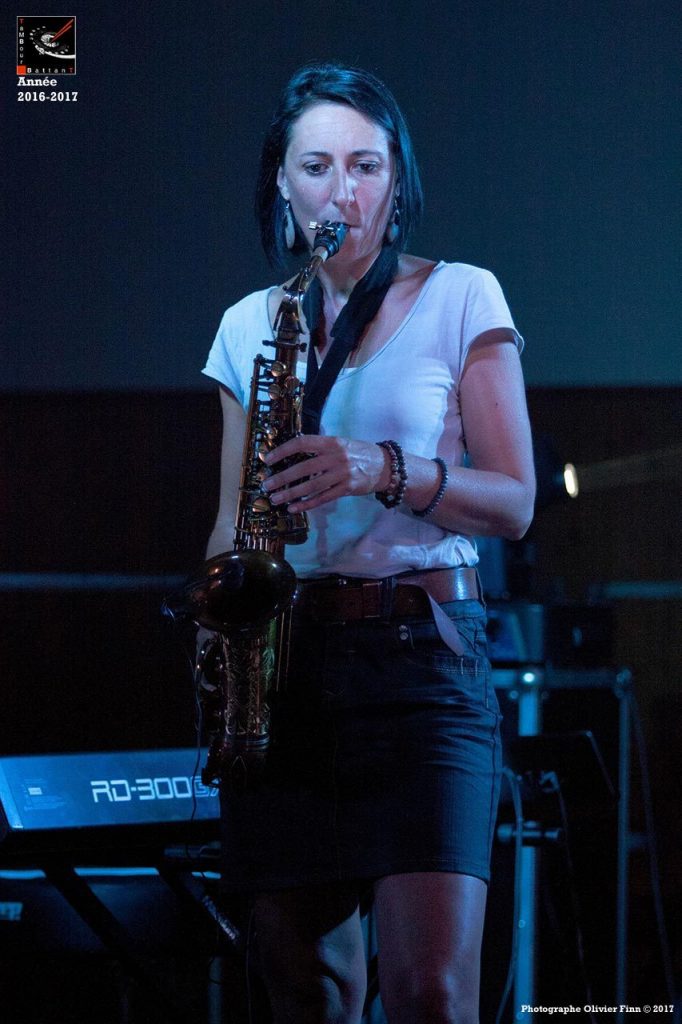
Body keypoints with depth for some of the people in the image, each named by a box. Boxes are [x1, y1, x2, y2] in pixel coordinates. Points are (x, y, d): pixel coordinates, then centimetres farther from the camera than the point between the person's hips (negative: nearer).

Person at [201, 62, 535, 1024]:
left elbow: (514, 502, 0)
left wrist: (382, 471, -17)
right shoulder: (249, 327, 15)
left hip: (422, 657, -4)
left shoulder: (460, 300, 4)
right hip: (282, 661, 4)